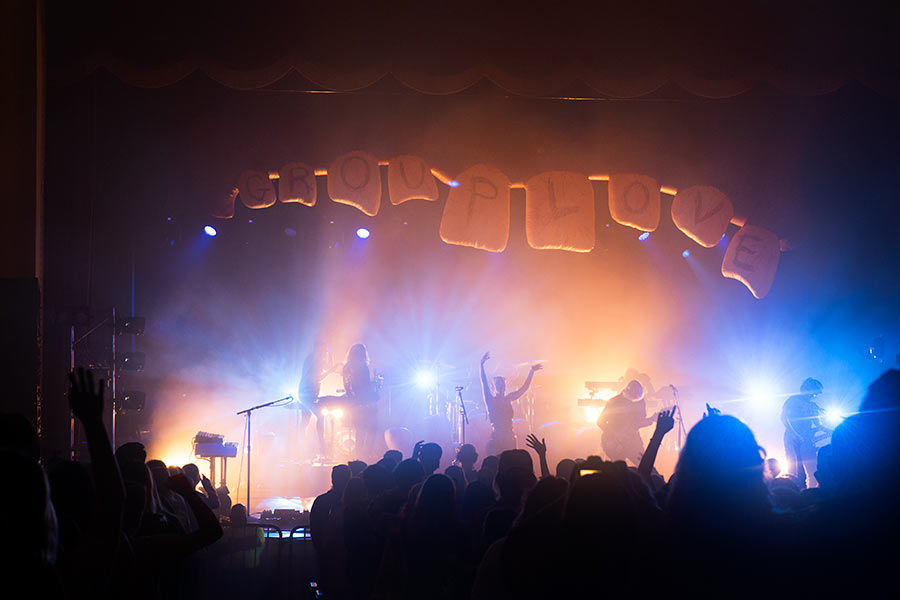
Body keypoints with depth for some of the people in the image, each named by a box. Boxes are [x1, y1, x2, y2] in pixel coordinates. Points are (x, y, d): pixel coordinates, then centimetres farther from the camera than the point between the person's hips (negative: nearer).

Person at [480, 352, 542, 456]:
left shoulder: (508, 399, 15)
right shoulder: (491, 400, 3)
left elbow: (524, 388, 18)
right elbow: (484, 383, -8)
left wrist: (532, 371, 12)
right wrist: (482, 365, -19)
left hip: (509, 439, 4)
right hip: (496, 439, -4)